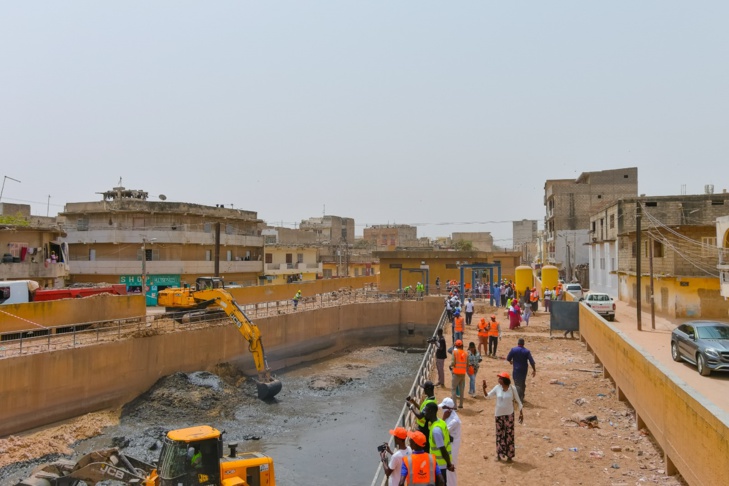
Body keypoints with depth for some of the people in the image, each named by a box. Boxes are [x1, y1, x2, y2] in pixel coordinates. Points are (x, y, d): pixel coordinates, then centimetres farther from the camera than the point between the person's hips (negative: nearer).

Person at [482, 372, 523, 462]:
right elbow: (487, 396, 1)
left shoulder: (512, 389, -12)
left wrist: (521, 413, -2)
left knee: (509, 435, 3)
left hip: (509, 415, -3)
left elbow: (518, 402, -3)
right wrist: (484, 388, -17)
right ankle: (499, 454, 24)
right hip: (498, 415, 3)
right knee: (499, 434, 12)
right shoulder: (497, 388, -5)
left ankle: (509, 456, 14)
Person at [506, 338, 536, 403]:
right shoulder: (527, 351, -4)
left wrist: (510, 361, 22)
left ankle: (519, 399, -16)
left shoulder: (513, 350, -9)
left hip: (516, 369, -4)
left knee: (517, 384, -4)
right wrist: (534, 370, -4)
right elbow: (532, 361, -9)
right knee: (523, 383, 20)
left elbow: (508, 358, 0)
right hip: (524, 370, 4)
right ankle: (521, 397, 35)